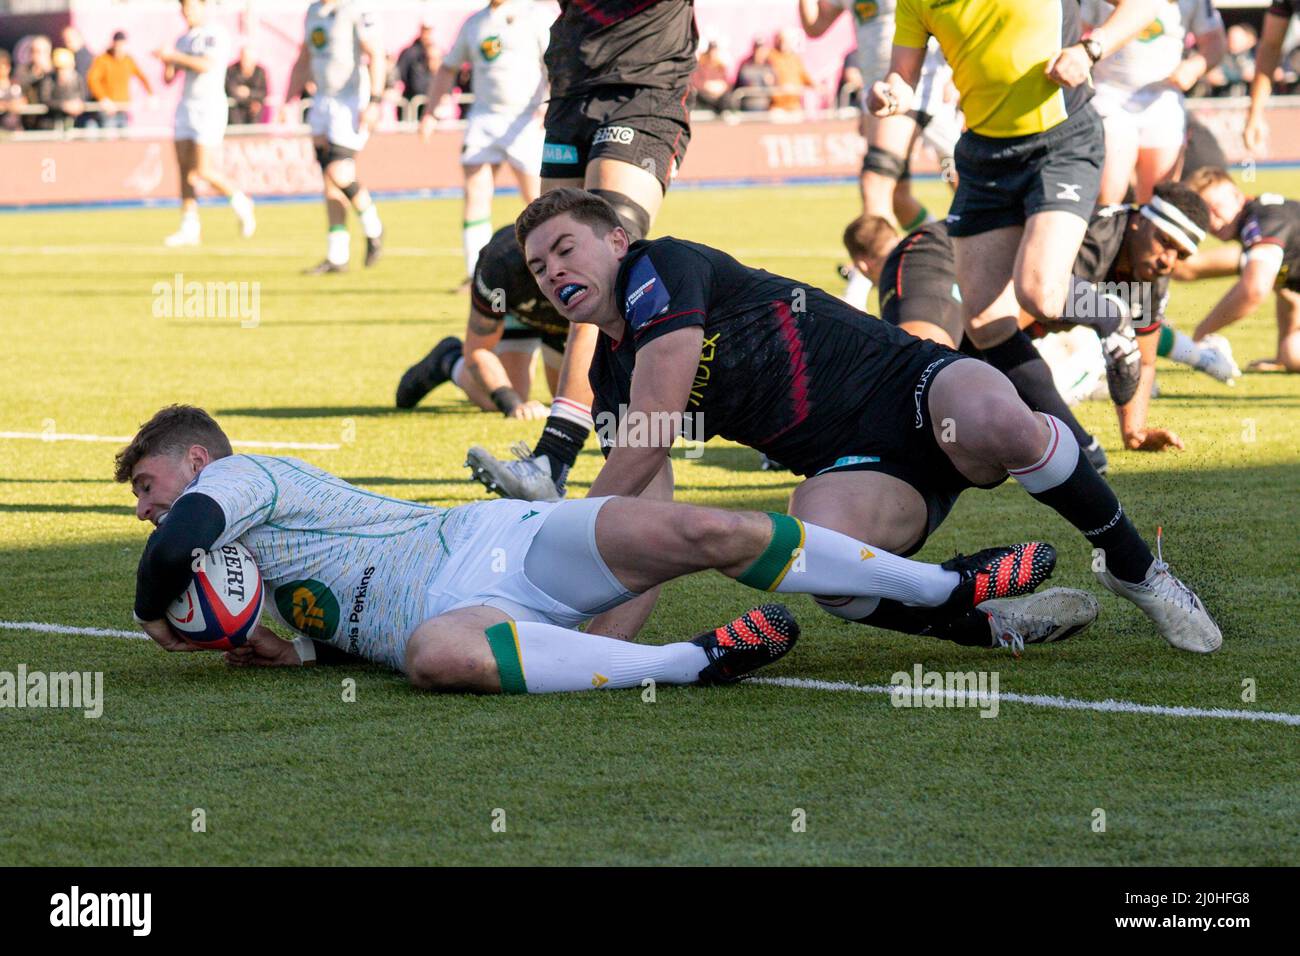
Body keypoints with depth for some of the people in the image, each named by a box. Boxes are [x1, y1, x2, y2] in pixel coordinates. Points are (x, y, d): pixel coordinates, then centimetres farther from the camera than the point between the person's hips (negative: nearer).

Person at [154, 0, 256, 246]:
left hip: (210, 108, -8)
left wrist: (174, 56, -20)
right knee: (186, 170, 1)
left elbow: (207, 65, -24)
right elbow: (169, 78, 17)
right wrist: (168, 62, -4)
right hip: (186, 106, 8)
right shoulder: (184, 39, 16)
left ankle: (240, 202, 12)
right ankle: (189, 228, 3)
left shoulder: (215, 35, -8)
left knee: (204, 171, -11)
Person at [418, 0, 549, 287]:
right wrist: (431, 113, 15)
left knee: (537, 201, -2)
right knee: (475, 195, -6)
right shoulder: (474, 24, 15)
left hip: (526, 121, -4)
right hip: (483, 120, 4)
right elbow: (448, 68, 25)